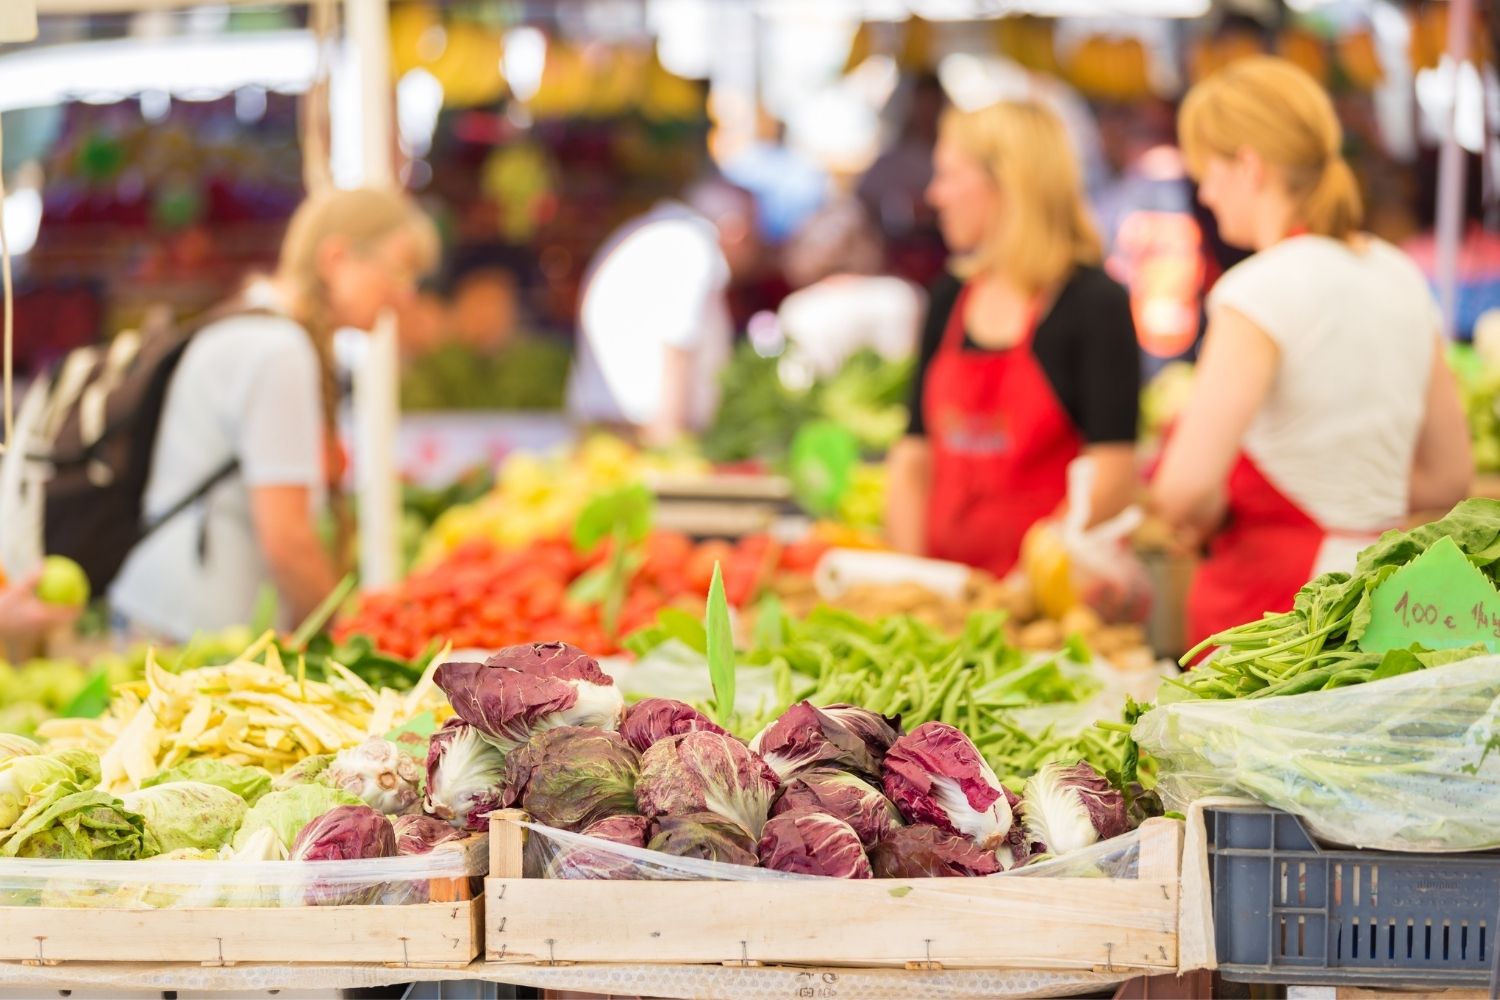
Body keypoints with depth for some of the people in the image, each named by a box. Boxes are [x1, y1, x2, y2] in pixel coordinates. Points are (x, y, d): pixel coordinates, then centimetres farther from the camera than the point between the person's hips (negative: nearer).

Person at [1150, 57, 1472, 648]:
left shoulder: (1264, 289, -13)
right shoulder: (1402, 278, 10)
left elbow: (1184, 488, -24)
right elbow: (1448, 477, 18)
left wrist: (1207, 519, -3)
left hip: (1274, 602, -7)